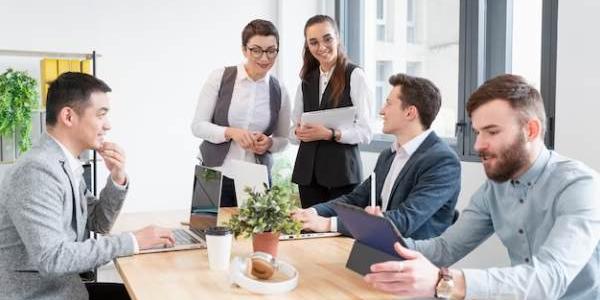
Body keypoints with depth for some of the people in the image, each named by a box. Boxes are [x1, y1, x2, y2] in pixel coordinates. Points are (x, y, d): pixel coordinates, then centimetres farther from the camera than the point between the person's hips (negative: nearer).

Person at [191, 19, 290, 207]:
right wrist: (231, 132, -20)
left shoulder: (279, 91, 2)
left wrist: (269, 143, -11)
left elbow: (283, 139, 11)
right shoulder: (219, 77, -4)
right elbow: (197, 126, -4)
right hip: (214, 176, -1)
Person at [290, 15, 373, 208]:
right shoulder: (307, 80, 12)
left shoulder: (354, 75, -5)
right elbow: (293, 129, 15)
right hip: (308, 171, 5)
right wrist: (299, 132, -7)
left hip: (342, 171, -4)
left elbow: (365, 133, -8)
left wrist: (330, 134, -21)